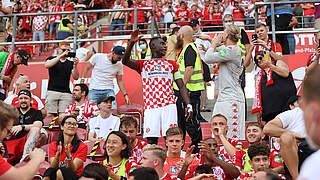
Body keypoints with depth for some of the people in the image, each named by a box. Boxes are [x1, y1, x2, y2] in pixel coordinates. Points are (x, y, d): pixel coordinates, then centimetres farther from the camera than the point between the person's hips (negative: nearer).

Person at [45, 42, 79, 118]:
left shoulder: (70, 63, 15)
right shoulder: (52, 59, 12)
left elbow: (75, 77, 5)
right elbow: (47, 65, -12)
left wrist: (75, 65, -11)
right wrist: (60, 56, -17)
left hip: (66, 93, 1)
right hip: (52, 91, -1)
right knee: (49, 115, -8)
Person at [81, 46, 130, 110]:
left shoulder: (119, 65, 3)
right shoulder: (97, 57, -5)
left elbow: (120, 81, 12)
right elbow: (87, 67, 4)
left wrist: (125, 94, 7)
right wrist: (82, 81, -3)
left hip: (109, 91, 2)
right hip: (94, 90, -2)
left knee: (113, 111, -16)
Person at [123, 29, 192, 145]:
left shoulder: (171, 64, 18)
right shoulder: (143, 64, 14)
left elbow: (182, 87, 14)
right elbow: (126, 61, -4)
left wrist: (188, 105, 2)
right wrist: (131, 43, -17)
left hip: (169, 106, 1)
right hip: (150, 107, 0)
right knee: (151, 140, -2)